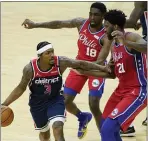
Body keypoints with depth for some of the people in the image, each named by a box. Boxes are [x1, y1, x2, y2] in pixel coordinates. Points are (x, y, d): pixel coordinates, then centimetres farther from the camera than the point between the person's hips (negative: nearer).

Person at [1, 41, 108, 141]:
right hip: (37, 103, 1)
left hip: (56, 100, -1)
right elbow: (21, 88, -10)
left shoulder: (60, 62, -25)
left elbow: (81, 64, -18)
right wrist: (5, 104, -16)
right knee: (44, 132, 18)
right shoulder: (30, 69, -24)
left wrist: (103, 68, -23)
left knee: (58, 128, -22)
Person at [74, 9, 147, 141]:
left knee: (108, 129, -18)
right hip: (122, 90, 10)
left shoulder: (131, 37, -16)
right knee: (106, 126, 20)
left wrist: (126, 43, -51)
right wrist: (85, 72, 17)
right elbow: (112, 74, 21)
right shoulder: (114, 45, 11)